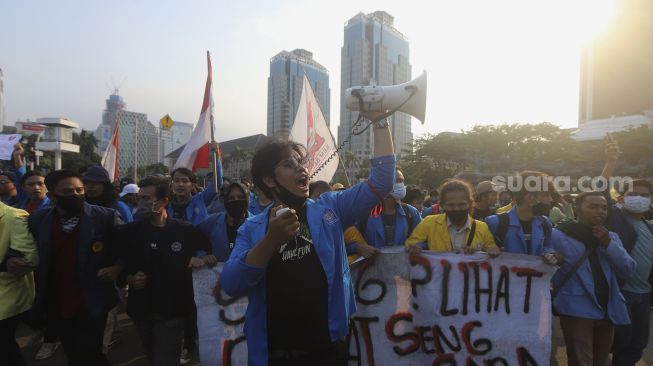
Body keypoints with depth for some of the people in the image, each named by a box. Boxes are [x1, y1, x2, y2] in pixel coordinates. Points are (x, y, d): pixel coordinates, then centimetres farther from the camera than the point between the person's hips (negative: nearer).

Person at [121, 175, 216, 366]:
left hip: (172, 311, -3)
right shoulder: (129, 231, -2)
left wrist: (203, 260, -16)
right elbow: (120, 265, 9)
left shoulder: (186, 231, -8)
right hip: (141, 310, 4)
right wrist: (130, 279, -9)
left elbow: (215, 255, 4)